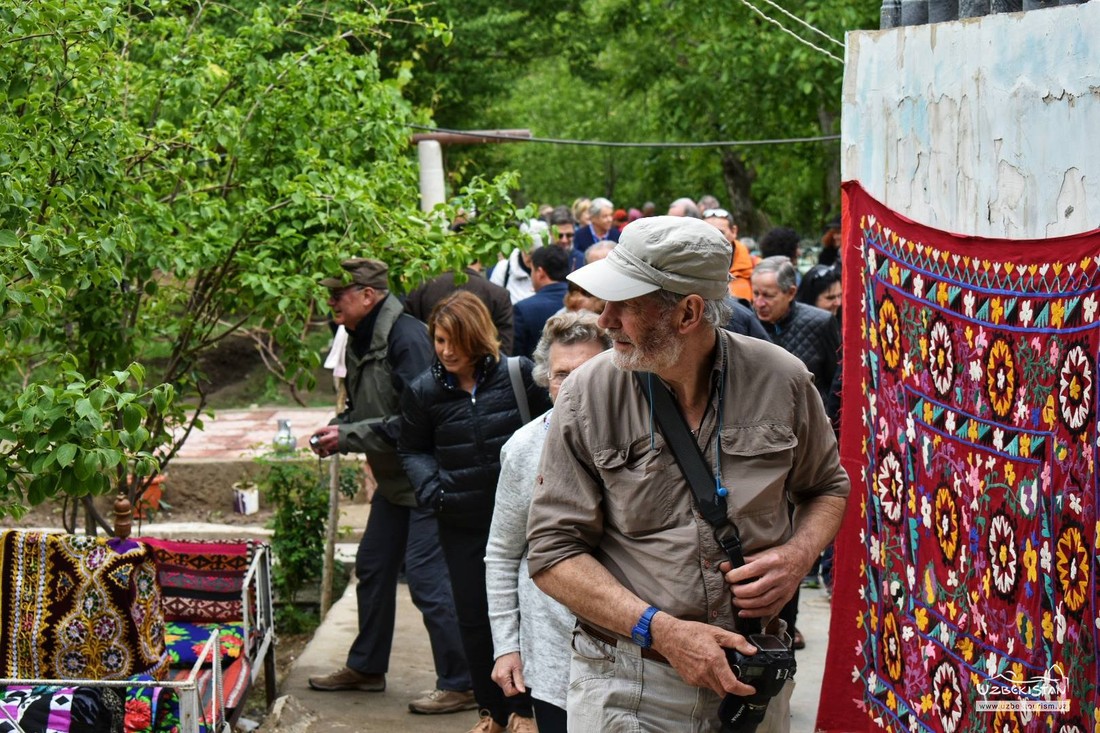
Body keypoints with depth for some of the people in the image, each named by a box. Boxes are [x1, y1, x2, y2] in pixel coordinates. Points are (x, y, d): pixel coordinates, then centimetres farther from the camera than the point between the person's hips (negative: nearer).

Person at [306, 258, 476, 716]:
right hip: (393, 480, 10)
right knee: (372, 568, 18)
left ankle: (461, 685, -2)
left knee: (427, 577, -10)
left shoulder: (407, 339, -21)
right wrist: (337, 430, -1)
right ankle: (366, 668, 34)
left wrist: (348, 437, -22)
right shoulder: (360, 340, 9)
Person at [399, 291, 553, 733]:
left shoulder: (518, 374, -7)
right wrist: (431, 489, -3)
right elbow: (413, 449, 14)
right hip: (461, 522, 2)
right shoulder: (424, 391, 1)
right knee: (473, 615, 7)